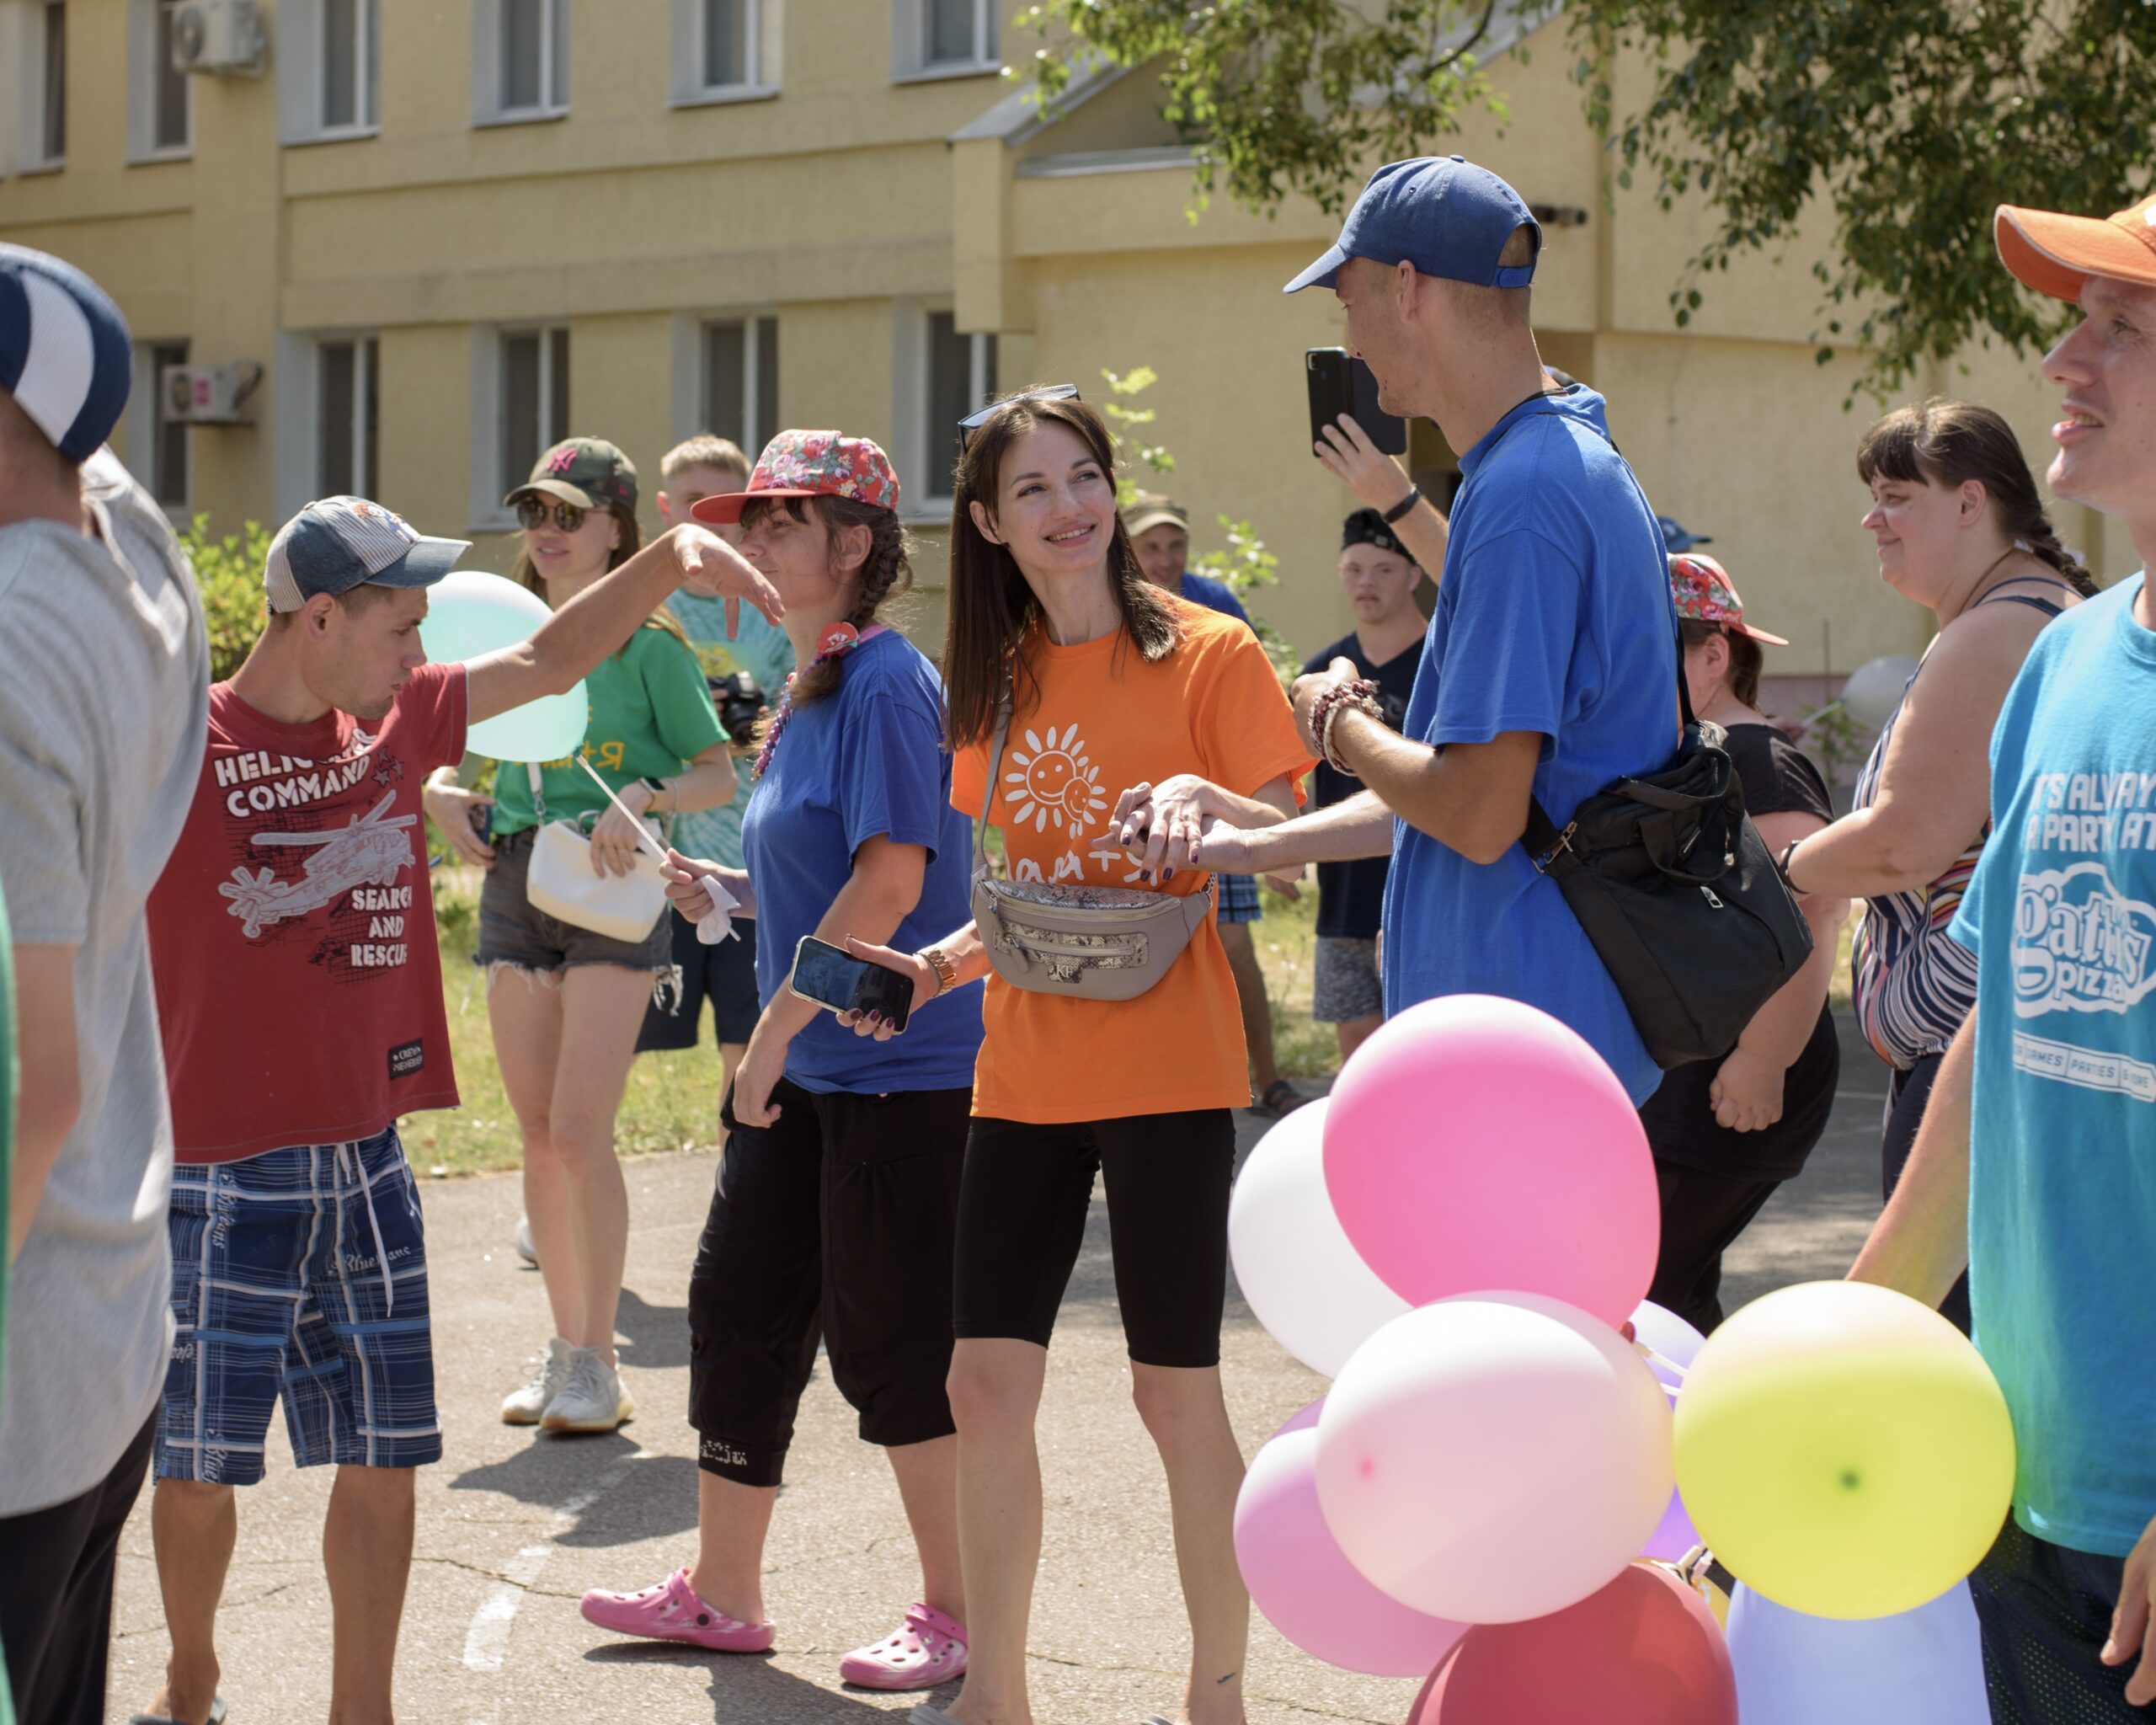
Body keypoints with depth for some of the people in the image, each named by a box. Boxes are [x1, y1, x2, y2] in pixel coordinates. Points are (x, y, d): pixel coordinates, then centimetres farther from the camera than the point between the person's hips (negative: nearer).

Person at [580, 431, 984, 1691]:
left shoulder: (886, 684, -15)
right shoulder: (811, 690, 13)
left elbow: (890, 881, -23)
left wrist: (774, 1033, -19)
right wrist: (734, 888, 7)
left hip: (903, 1070, -10)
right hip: (807, 1071, 10)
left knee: (889, 1346, -2)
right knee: (740, 1312, 12)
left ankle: (958, 1616, 12)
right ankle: (722, 1594, 24)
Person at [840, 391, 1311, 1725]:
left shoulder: (1207, 652, -5)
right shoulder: (1000, 679, 12)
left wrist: (1202, 795, -27)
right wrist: (939, 965, 3)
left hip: (1166, 1070, -5)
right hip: (1025, 1074, 5)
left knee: (1176, 1389, 0)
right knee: (987, 1380, 5)